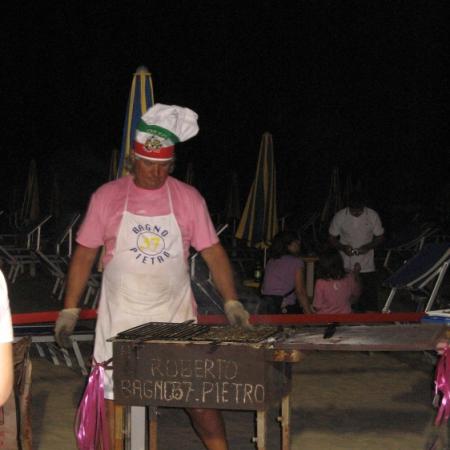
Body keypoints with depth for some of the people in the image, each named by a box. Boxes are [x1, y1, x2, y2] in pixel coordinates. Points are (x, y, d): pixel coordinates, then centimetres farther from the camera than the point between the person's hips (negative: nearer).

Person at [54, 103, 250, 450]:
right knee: (111, 399, 3)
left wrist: (232, 302, -12)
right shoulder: (107, 197, 0)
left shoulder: (188, 198, 0)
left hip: (177, 317, 0)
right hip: (120, 319, 0)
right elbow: (85, 253, 3)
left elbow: (213, 251, -1)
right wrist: (70, 310, 0)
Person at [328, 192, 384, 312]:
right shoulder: (340, 216, -7)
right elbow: (331, 238, 3)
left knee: (370, 302, 1)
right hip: (346, 267, 0)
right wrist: (342, 247, -16)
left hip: (367, 267, 0)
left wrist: (368, 246, -15)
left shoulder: (373, 216, -5)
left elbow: (380, 237, 5)